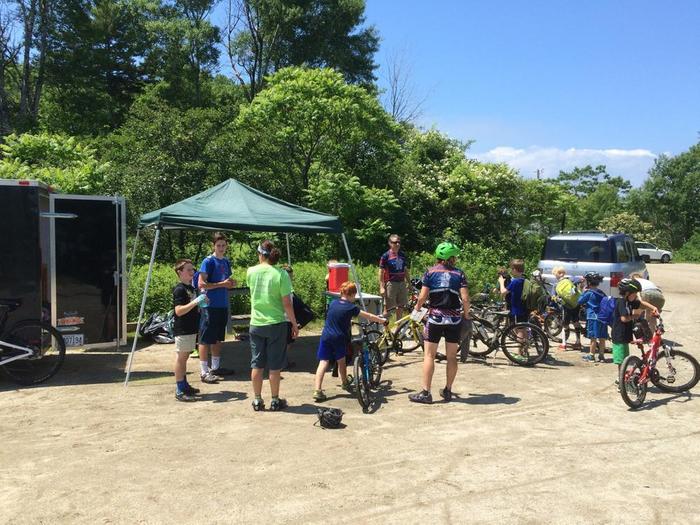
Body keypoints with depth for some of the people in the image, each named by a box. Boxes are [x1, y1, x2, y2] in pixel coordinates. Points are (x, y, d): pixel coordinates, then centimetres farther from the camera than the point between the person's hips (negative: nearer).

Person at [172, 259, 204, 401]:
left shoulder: (191, 288, 13)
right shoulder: (179, 289, -16)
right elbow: (179, 311, -25)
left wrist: (201, 301, 7)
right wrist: (195, 301, -29)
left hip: (191, 329, 9)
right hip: (182, 330, -9)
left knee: (184, 357, 17)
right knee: (180, 357, -4)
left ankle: (185, 385, 27)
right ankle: (180, 391, 1)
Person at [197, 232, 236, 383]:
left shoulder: (226, 262, 13)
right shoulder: (208, 261, -10)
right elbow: (201, 284, -16)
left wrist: (231, 284, 2)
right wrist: (221, 284, -20)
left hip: (223, 305, 8)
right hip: (210, 306, -8)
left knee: (218, 338, 15)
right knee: (206, 339, -3)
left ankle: (216, 367, 26)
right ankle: (204, 372, 0)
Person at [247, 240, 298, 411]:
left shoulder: (251, 272, -3)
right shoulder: (281, 274, -13)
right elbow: (287, 303, -11)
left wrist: (261, 263, 17)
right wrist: (294, 324, -2)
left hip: (256, 324, 3)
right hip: (276, 324, -3)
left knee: (257, 364, 12)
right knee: (274, 365, 8)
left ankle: (257, 400, 19)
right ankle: (275, 400, 17)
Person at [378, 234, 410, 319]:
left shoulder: (403, 255, 10)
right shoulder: (386, 256, -6)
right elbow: (381, 272, -6)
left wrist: (409, 283, 14)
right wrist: (381, 287, -11)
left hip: (402, 283, 5)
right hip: (391, 283, -5)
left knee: (400, 306, 14)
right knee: (387, 308, -1)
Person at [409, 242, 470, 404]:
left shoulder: (431, 272, 0)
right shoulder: (459, 274, 0)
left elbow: (422, 296, -6)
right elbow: (465, 298, -7)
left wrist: (417, 308, 14)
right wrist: (466, 314, 9)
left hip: (435, 316, -1)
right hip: (454, 318, 1)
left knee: (429, 355, 2)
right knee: (452, 356, 11)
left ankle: (425, 392, 0)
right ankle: (448, 391, 19)